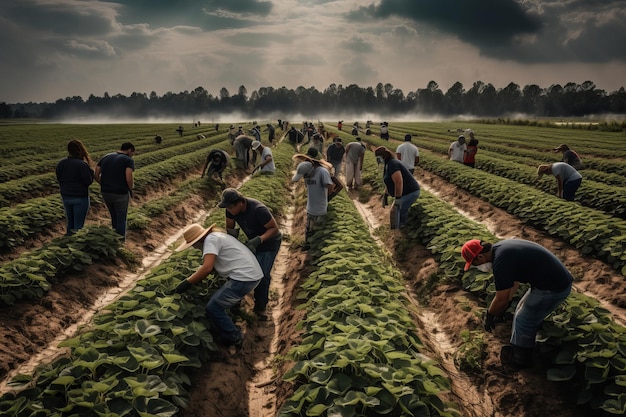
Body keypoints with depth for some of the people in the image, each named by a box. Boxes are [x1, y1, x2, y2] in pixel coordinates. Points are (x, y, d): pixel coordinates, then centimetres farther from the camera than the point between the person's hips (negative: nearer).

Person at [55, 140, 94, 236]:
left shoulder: (61, 163, 0)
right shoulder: (82, 164, -19)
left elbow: (59, 180, 7)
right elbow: (88, 181, -16)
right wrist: (91, 171, -2)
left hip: (66, 197, 6)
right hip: (80, 198, -6)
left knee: (70, 223, 21)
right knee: (78, 225, 5)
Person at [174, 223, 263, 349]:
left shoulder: (211, 239, -9)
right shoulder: (219, 235, 20)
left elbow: (207, 268, -19)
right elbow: (211, 265, 25)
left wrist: (187, 283, -11)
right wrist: (194, 275, 17)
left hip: (244, 278, -11)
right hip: (254, 274, 11)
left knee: (213, 308, -5)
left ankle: (233, 339, 4)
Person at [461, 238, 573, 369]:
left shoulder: (500, 261, -24)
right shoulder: (501, 248, 6)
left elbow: (502, 300, -16)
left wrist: (489, 315, 1)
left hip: (552, 289, -9)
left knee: (524, 321, 7)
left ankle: (520, 359, 27)